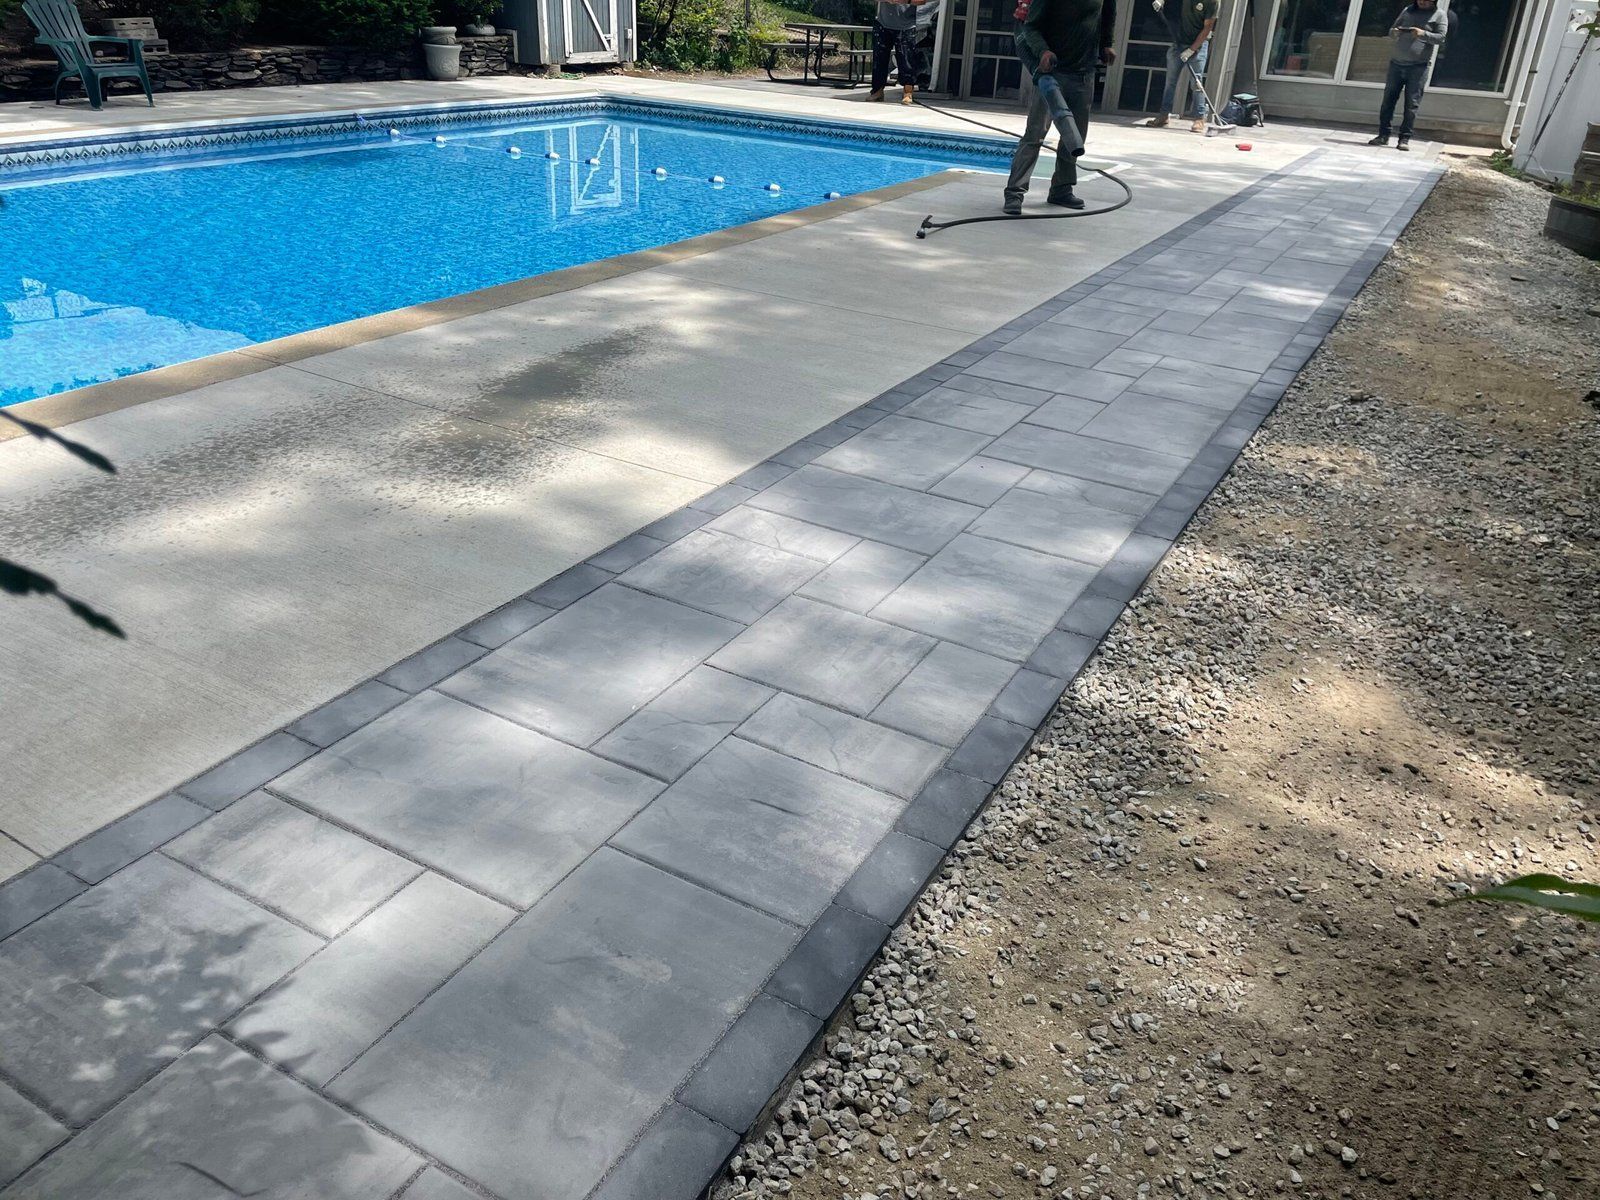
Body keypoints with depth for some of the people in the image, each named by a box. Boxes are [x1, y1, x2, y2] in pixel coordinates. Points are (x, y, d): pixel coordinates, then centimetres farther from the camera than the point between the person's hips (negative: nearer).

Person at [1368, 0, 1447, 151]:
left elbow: (1441, 38, -5)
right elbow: (1391, 31, 18)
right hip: (1396, 63, 4)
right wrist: (1394, 32, -6)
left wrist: (1423, 34, -21)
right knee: (1388, 100, 2)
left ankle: (1405, 138, -4)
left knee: (1412, 104, -5)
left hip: (1418, 66, -4)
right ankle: (1383, 135, 7)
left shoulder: (1439, 15, 4)